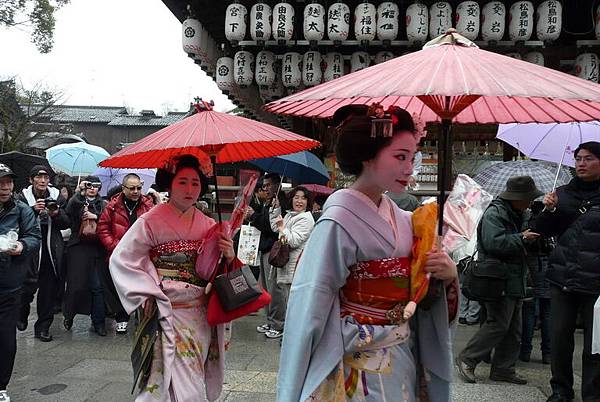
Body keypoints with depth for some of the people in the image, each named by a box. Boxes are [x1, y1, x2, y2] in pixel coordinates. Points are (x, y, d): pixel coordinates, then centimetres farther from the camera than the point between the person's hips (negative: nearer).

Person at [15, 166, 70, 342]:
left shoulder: (57, 196, 6)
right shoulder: (24, 197, 0)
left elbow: (67, 223, 5)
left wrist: (56, 214, -14)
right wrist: (34, 210, -21)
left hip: (52, 250, 2)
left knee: (50, 288, 4)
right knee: (29, 284, -7)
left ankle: (43, 327, 17)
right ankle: (21, 316, 25)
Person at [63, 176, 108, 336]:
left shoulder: (103, 204, 13)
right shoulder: (77, 201, 6)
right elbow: (70, 210, -17)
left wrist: (96, 217, -12)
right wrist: (81, 192, -11)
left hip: (97, 249, 2)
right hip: (78, 248, -2)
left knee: (98, 286, 1)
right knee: (76, 284, -1)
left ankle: (98, 322, 8)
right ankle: (69, 315, 24)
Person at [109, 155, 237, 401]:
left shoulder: (208, 226, 6)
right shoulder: (151, 221, -6)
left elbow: (212, 272, 6)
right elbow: (122, 259, -5)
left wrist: (228, 256, -16)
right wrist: (148, 294, -12)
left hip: (202, 315, 5)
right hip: (167, 313, -4)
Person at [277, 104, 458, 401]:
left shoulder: (402, 220, 0)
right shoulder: (340, 221, -20)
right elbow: (312, 305, -21)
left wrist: (449, 276, -13)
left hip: (403, 359, 7)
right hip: (359, 367, -6)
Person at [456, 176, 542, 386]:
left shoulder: (520, 214, 19)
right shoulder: (494, 213, -13)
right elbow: (494, 243, -26)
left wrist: (535, 236, 12)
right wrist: (522, 238, -21)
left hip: (515, 280, 10)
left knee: (513, 328, 11)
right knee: (498, 324, -9)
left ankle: (503, 368, 20)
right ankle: (467, 359, 2)